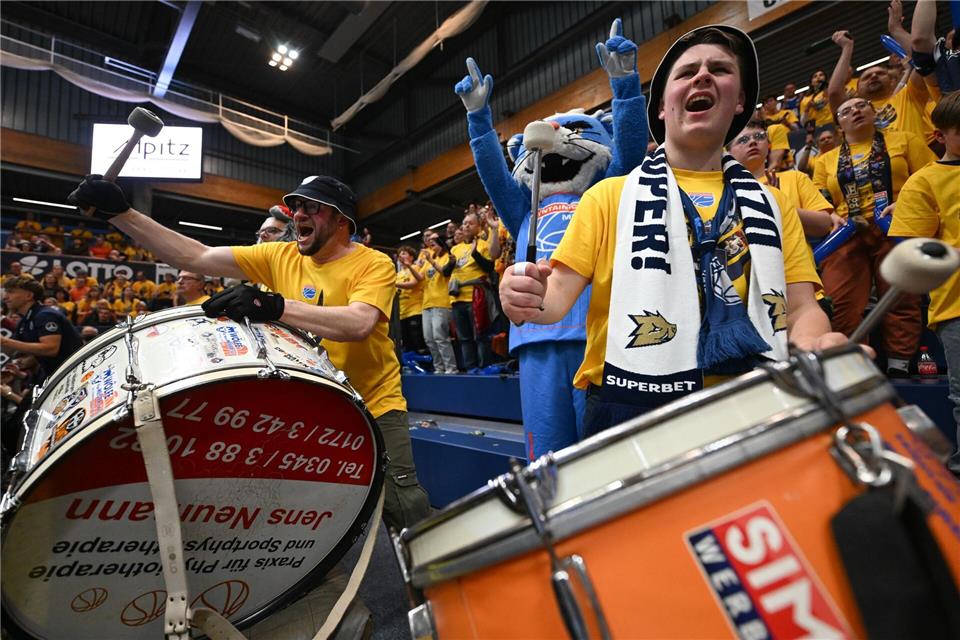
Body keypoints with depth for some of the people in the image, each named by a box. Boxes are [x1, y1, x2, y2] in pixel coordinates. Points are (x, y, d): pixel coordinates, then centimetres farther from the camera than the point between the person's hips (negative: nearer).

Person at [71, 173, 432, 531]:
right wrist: (119, 212, -8)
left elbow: (359, 324, -31)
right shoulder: (280, 257, 2)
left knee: (405, 509, -4)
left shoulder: (374, 264, -12)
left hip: (373, 405, -4)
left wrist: (274, 306, -39)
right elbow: (196, 257, -1)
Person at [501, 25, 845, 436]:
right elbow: (560, 292, -1)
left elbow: (800, 307, 10)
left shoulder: (770, 205, 15)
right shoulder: (610, 196, 6)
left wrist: (820, 347, -12)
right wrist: (531, 300, -23)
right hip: (632, 408, -2)